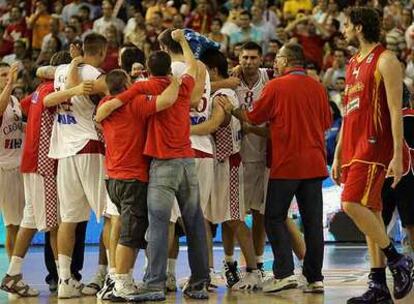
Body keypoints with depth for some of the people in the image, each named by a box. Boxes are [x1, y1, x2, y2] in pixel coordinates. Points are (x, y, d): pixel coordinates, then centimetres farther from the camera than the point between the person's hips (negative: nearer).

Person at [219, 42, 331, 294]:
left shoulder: (276, 86, -7)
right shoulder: (318, 88, 6)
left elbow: (253, 118, 3)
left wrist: (231, 109, 18)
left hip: (286, 164, -4)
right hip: (315, 163, 4)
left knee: (275, 218, 4)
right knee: (313, 221, 6)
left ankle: (285, 273, -7)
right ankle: (315, 278, 5)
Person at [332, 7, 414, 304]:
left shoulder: (385, 60, -8)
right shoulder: (353, 64, 18)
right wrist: (338, 156, 19)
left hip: (374, 146, -9)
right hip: (354, 147, 9)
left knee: (352, 204, -19)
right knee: (370, 212, 7)